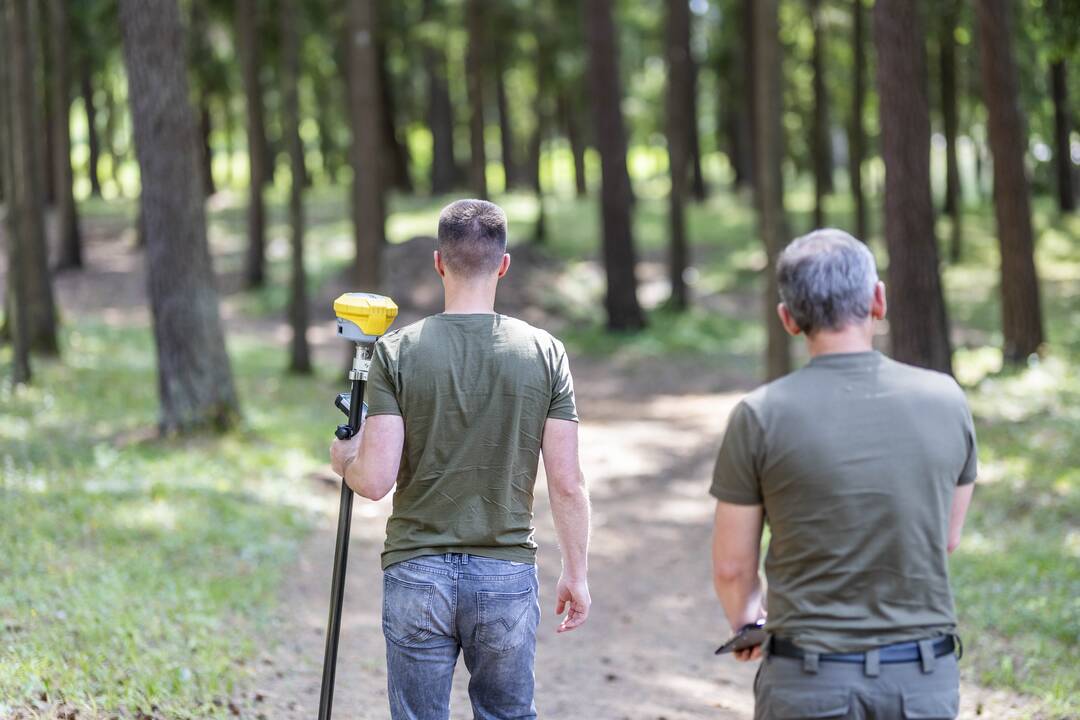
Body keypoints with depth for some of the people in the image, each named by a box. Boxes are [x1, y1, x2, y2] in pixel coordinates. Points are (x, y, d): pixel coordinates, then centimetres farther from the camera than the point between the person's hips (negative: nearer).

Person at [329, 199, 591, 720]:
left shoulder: (397, 352, -7)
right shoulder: (543, 352, -3)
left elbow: (374, 481, -12)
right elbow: (567, 485, -4)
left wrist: (344, 461, 11)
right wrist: (576, 574, 8)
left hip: (416, 574, -1)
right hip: (507, 577, 1)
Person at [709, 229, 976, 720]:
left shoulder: (761, 416, -11)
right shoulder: (945, 400, -3)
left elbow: (731, 566, -3)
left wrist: (744, 618, 19)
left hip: (811, 681, -2)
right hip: (924, 678, 2)